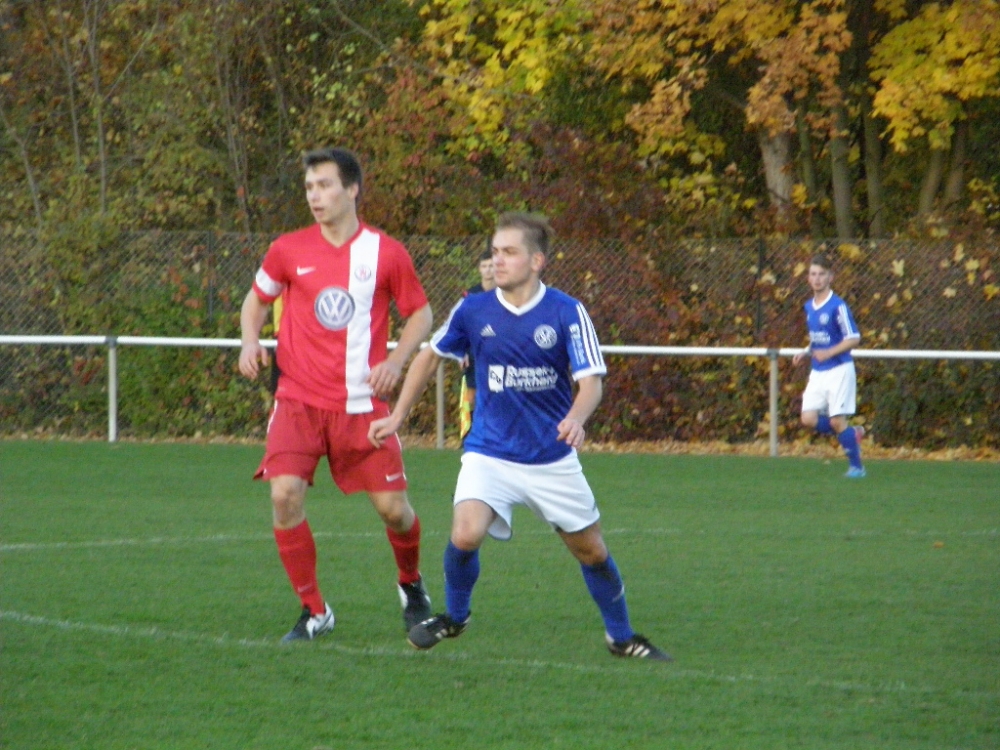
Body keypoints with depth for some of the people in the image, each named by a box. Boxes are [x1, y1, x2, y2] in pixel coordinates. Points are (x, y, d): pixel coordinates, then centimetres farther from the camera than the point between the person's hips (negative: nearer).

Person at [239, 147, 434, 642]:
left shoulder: (386, 253, -1)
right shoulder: (287, 251, 2)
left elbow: (420, 313, 11)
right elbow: (257, 298, 19)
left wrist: (396, 361, -6)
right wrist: (250, 341, -1)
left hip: (362, 403, -1)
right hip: (299, 400, 1)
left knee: (392, 507, -2)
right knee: (284, 495, -18)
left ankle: (411, 585, 31)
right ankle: (314, 611, -3)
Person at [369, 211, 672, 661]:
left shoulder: (567, 313, -11)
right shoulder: (473, 311, -5)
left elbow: (591, 381, -16)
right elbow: (431, 355, 12)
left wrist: (576, 418, -38)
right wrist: (396, 417, 12)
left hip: (553, 457, 0)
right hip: (490, 452, 0)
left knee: (591, 551, 8)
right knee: (466, 536, -22)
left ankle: (621, 637, 32)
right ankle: (454, 617, 6)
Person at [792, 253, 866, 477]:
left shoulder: (838, 306, -12)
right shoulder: (808, 307, 10)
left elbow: (854, 338, -14)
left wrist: (829, 352, -24)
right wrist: (805, 353, 5)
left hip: (839, 370, -7)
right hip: (817, 372, 7)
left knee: (837, 420, -8)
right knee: (809, 419, -4)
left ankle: (856, 466, 7)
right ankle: (853, 434, 17)